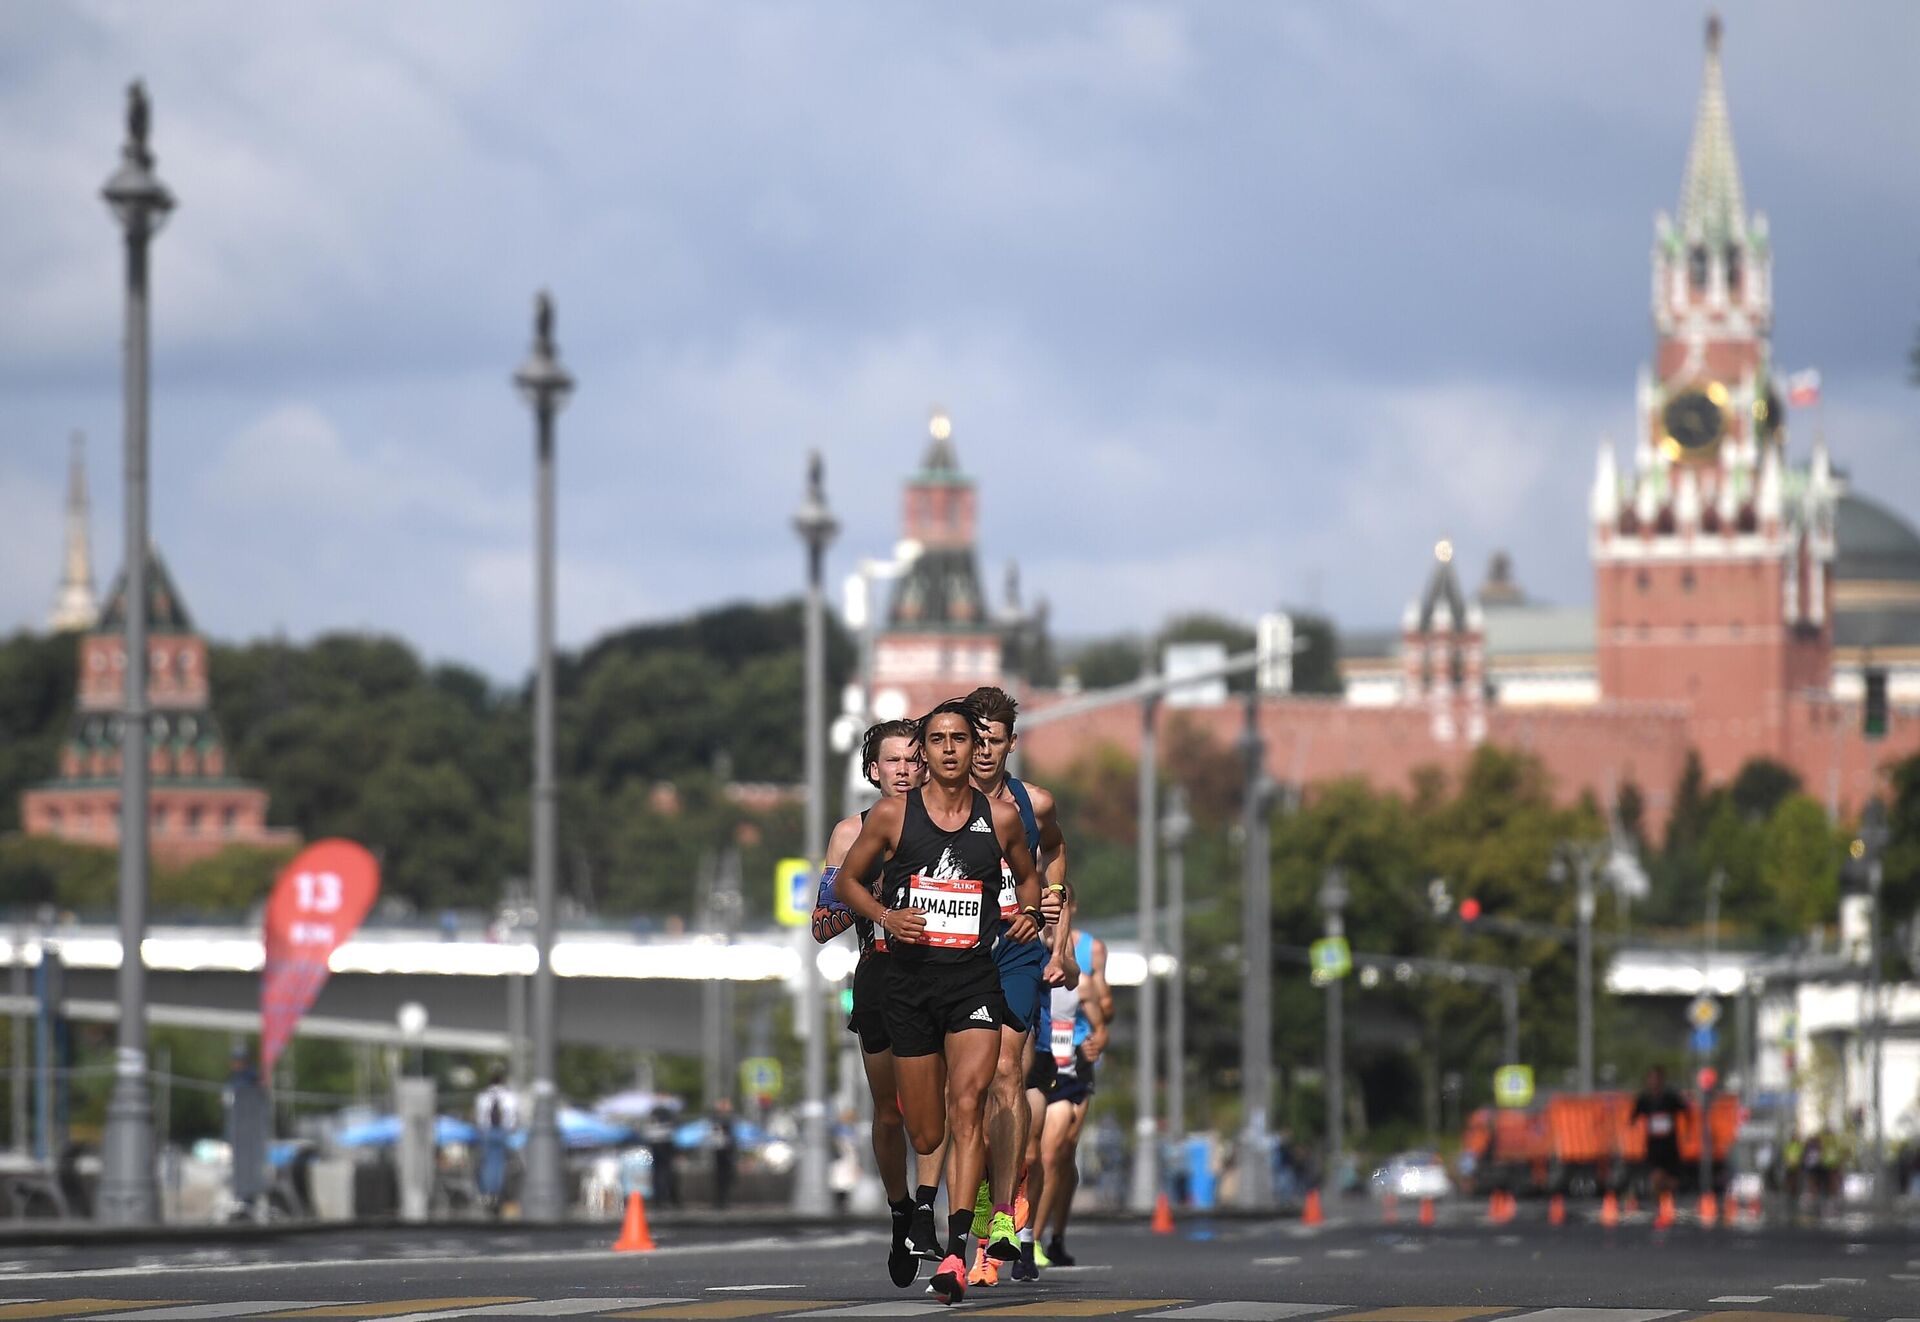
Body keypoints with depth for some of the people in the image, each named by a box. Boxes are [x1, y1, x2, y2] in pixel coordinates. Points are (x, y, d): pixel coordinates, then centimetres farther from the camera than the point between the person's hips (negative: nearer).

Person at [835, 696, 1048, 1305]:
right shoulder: (892, 815, 2)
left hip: (975, 980, -1)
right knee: (925, 1136, 5)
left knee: (966, 1108, -20)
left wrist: (1029, 913, 2)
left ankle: (956, 1253, -27)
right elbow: (846, 881, 11)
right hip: (909, 980, 1)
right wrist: (885, 916, -8)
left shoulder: (1001, 817, 5)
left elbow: (1028, 876, 23)